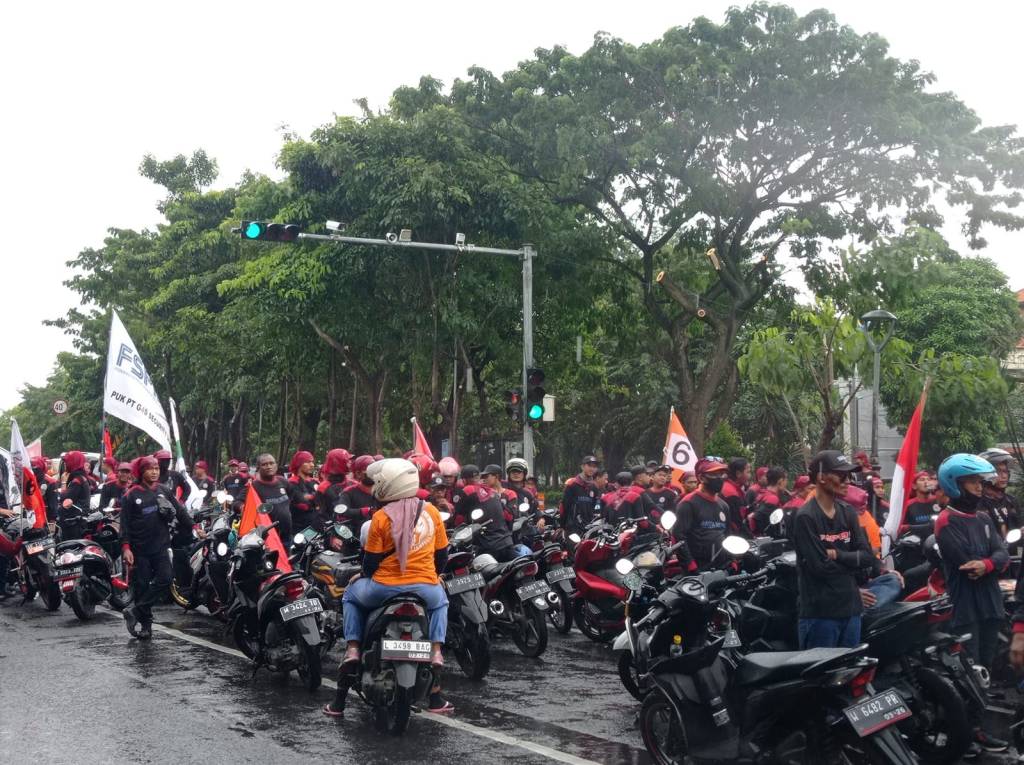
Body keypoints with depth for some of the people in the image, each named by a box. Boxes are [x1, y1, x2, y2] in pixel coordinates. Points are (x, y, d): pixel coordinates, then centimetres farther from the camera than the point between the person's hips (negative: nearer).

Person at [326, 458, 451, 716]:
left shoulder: (381, 518, -7)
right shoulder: (430, 511, 3)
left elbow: (371, 562, -2)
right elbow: (442, 554, 12)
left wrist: (366, 576, 21)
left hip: (385, 588, -2)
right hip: (425, 588, 2)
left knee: (352, 595, 29)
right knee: (440, 601, 37)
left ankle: (352, 649, 12)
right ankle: (436, 652, 15)